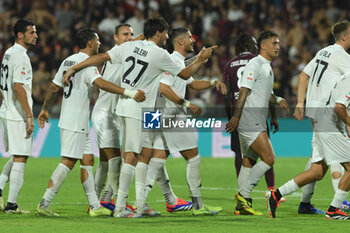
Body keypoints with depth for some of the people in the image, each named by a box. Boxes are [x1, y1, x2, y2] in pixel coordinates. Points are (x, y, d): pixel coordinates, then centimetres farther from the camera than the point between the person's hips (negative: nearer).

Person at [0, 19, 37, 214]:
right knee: (20, 158, -4)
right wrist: (29, 116, -22)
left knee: (17, 157, 18)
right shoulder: (20, 56, -15)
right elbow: (18, 87, -22)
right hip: (18, 116, -9)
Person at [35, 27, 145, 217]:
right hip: (76, 122, -10)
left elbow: (54, 88, 19)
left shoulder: (68, 61, 14)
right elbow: (101, 83, -31)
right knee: (68, 162, -10)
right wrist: (129, 93, -36)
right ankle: (44, 204, -11)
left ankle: (95, 206, 9)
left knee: (87, 159, 10)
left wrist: (45, 109, 31)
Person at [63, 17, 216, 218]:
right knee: (132, 156, -9)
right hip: (139, 110, -8)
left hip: (124, 104, 8)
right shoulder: (160, 54, -8)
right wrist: (201, 59, 18)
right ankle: (120, 207, -13)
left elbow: (102, 57, 4)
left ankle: (141, 203, 17)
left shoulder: (129, 46, 8)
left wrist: (73, 68, 9)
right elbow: (185, 74, 3)